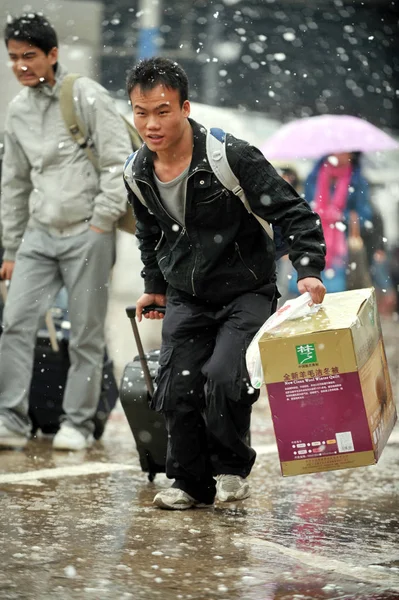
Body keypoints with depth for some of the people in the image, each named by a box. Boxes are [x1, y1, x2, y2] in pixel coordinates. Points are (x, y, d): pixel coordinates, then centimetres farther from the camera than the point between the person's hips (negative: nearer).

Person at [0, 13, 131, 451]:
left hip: (86, 233, -5)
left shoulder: (86, 95, -5)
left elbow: (119, 160, -7)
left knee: (86, 333, 0)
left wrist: (103, 221, -13)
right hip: (39, 234, 5)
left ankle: (78, 423, 9)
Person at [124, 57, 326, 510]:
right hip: (186, 299, 5)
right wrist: (154, 286, 24)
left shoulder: (232, 157, -21)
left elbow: (293, 213, -18)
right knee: (176, 390, -6)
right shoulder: (138, 174, -2)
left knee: (223, 379, -23)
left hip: (246, 294, -5)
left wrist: (310, 271, -29)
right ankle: (190, 482, 17)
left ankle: (232, 468, 4)